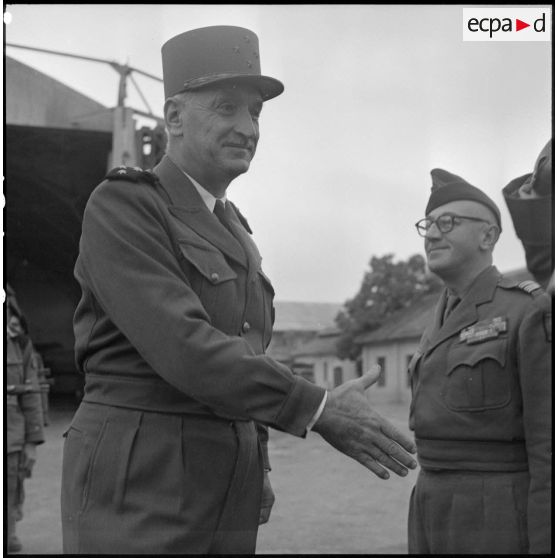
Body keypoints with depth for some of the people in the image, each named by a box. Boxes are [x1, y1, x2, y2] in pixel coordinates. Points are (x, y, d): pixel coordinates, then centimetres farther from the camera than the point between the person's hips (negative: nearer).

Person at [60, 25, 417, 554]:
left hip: (227, 497, 8)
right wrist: (318, 409, -22)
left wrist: (258, 466, 16)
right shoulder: (120, 207, -9)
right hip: (135, 490, -8)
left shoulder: (231, 232, 18)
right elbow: (182, 346, -21)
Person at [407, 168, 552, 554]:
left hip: (502, 524, -8)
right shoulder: (447, 327, 16)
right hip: (444, 517, 8)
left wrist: (547, 552, -17)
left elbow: (553, 442, -14)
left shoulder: (533, 313, -10)